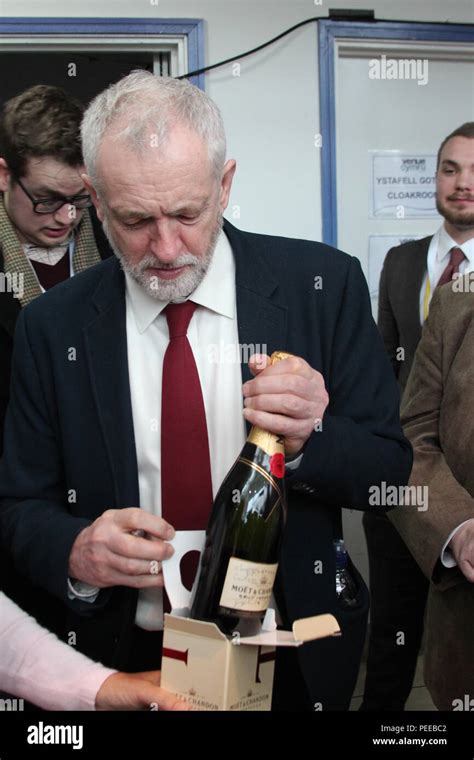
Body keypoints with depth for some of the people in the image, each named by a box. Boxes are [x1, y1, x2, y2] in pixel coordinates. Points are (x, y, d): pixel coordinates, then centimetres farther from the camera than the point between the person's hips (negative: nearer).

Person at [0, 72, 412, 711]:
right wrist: (76, 551, -24)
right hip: (125, 657, 1)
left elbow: (390, 473, -6)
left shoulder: (324, 285, -11)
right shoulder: (51, 328, -8)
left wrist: (308, 439, -28)